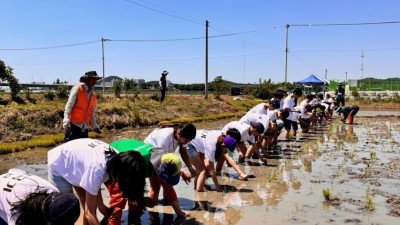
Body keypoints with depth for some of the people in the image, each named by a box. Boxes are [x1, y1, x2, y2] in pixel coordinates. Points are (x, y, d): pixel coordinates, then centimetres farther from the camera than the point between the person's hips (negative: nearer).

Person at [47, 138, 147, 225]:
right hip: (58, 166, -7)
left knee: (90, 206, 2)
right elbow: (89, 213, -34)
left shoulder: (116, 158, -21)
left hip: (74, 160, 7)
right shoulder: (97, 168, -41)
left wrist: (100, 204, -8)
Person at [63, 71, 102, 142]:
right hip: (74, 126, -6)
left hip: (84, 128, 6)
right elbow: (68, 106, -10)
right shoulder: (77, 89, -3)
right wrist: (66, 120, -23)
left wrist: (95, 126, 16)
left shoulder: (93, 95, 14)